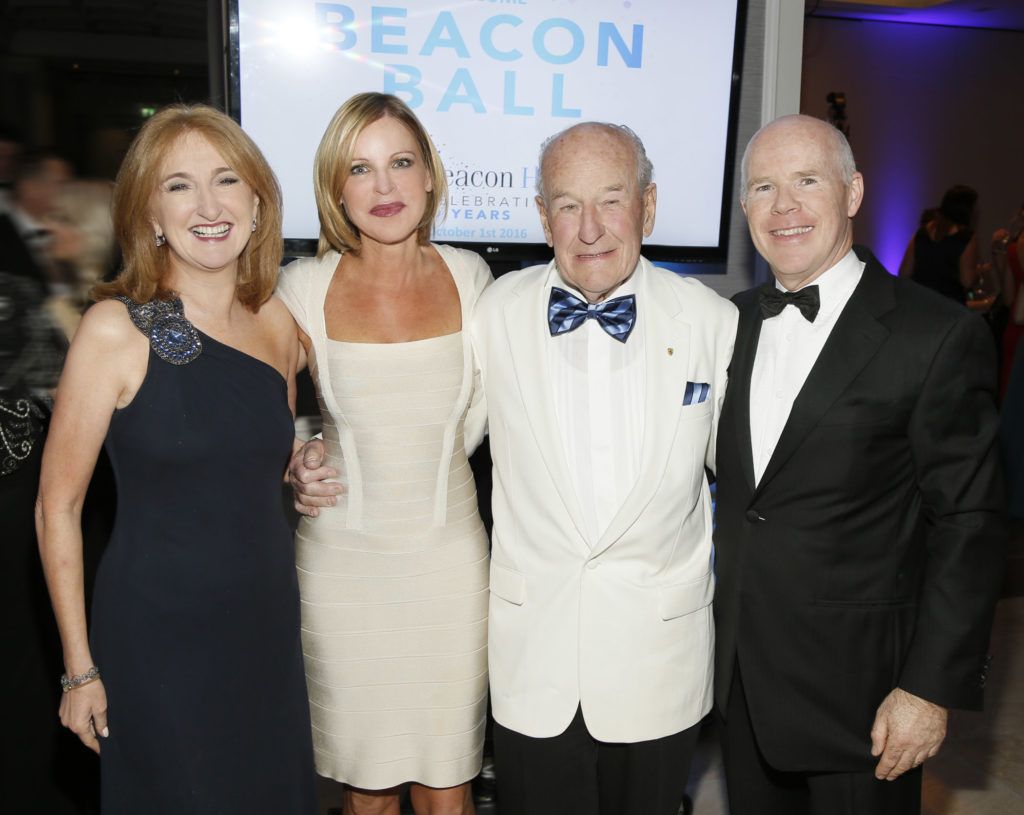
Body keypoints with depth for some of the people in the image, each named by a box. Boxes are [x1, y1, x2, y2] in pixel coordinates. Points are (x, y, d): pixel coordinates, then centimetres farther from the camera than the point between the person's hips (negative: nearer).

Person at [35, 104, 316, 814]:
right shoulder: (117, 329, -12)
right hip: (156, 635, -4)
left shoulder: (277, 323, 2)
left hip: (267, 624, 5)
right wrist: (80, 668, -8)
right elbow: (58, 508, -9)